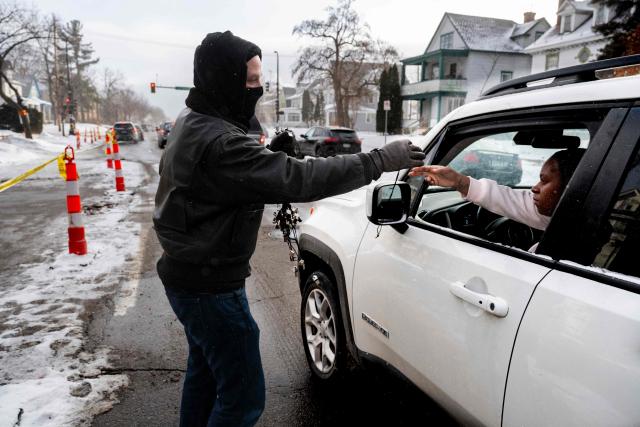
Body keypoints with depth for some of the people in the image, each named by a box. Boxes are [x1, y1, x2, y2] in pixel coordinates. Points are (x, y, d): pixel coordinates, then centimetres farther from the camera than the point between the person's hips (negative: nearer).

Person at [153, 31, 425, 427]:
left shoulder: (193, 124, 6)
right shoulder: (219, 142, -28)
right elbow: (298, 178, -32)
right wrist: (381, 160, -27)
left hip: (192, 275, 11)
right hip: (210, 285, -10)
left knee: (206, 372, 27)